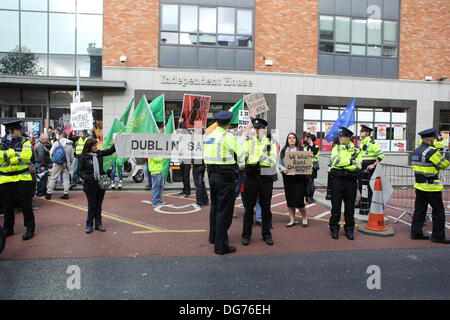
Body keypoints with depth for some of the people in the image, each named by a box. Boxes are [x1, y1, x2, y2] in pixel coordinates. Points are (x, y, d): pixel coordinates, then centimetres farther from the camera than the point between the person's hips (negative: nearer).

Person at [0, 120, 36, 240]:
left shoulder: (25, 141, 1)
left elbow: (25, 156, -14)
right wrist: (13, 152, -15)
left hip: (23, 178, -2)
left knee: (26, 204, 1)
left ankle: (30, 228, 11)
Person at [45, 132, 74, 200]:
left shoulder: (57, 143, -6)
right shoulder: (70, 145, 5)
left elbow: (51, 153, -3)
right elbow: (72, 156, 9)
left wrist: (53, 159, 15)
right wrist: (70, 163, 21)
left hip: (57, 163, -3)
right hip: (66, 164, 3)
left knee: (53, 178, 4)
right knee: (66, 178, 7)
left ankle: (49, 193, 6)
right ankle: (66, 193, 5)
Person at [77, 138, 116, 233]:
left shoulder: (99, 153, 5)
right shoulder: (83, 157, -6)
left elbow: (111, 150, 9)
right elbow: (79, 171, -5)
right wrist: (86, 177, -22)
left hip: (101, 183, 4)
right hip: (90, 185, -4)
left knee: (98, 205, 12)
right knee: (91, 205, 3)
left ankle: (98, 224, 21)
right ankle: (89, 225, 16)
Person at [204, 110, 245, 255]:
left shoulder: (209, 136, 8)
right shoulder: (228, 137, -14)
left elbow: (207, 156, 12)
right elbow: (240, 157, -11)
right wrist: (237, 166, 7)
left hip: (212, 175, 8)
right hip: (226, 177, -8)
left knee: (214, 207, 22)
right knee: (224, 211, 0)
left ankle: (213, 237, 38)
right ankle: (221, 245, 5)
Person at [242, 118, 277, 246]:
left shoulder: (271, 144, 6)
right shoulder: (249, 142, 8)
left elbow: (273, 161, -3)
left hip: (266, 179, 0)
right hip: (251, 177, 0)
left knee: (266, 207, 9)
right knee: (249, 207, 6)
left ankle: (266, 234, 23)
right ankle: (246, 235, 16)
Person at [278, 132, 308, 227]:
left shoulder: (301, 150, 5)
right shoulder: (283, 151, 10)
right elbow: (279, 163, 8)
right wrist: (283, 169, -11)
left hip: (299, 177, -2)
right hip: (287, 178, 3)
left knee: (299, 200, -6)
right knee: (289, 199, 7)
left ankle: (304, 218, 20)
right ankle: (292, 220, 21)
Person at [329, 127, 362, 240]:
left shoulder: (356, 150, 5)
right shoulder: (336, 148, 5)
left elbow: (358, 166, -8)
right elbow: (335, 161, -13)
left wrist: (342, 164, -14)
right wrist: (350, 161, -9)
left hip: (350, 180, 1)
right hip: (337, 180, -1)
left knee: (350, 206, 8)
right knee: (336, 205, 4)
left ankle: (349, 229, 21)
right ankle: (334, 229, 17)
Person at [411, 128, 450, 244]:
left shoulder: (416, 151, 8)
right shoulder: (432, 151, -17)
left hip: (419, 185, 8)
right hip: (432, 186, -8)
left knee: (419, 209, 12)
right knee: (438, 211, 4)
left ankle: (416, 233, 15)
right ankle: (438, 236, 10)